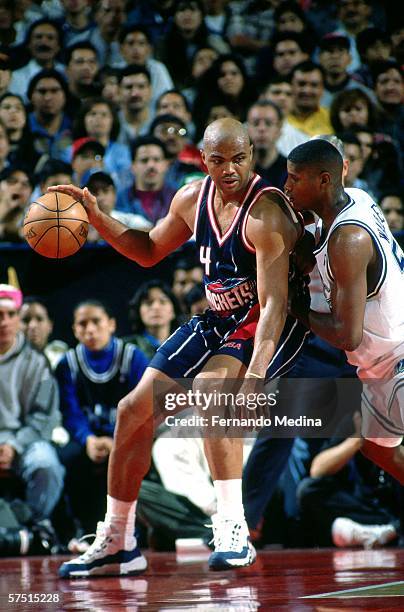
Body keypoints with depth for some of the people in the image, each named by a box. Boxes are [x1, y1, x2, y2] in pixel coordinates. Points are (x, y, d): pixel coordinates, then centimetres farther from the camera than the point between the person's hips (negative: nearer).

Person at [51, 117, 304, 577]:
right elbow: (149, 251, 17)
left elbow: (274, 303, -31)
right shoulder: (192, 199, -2)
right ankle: (116, 543, 20)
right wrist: (95, 217, 3)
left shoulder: (266, 213, -26)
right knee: (134, 410, 6)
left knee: (210, 387, -36)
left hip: (258, 329, -8)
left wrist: (254, 376, -42)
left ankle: (233, 530, -33)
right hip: (214, 321, 8)